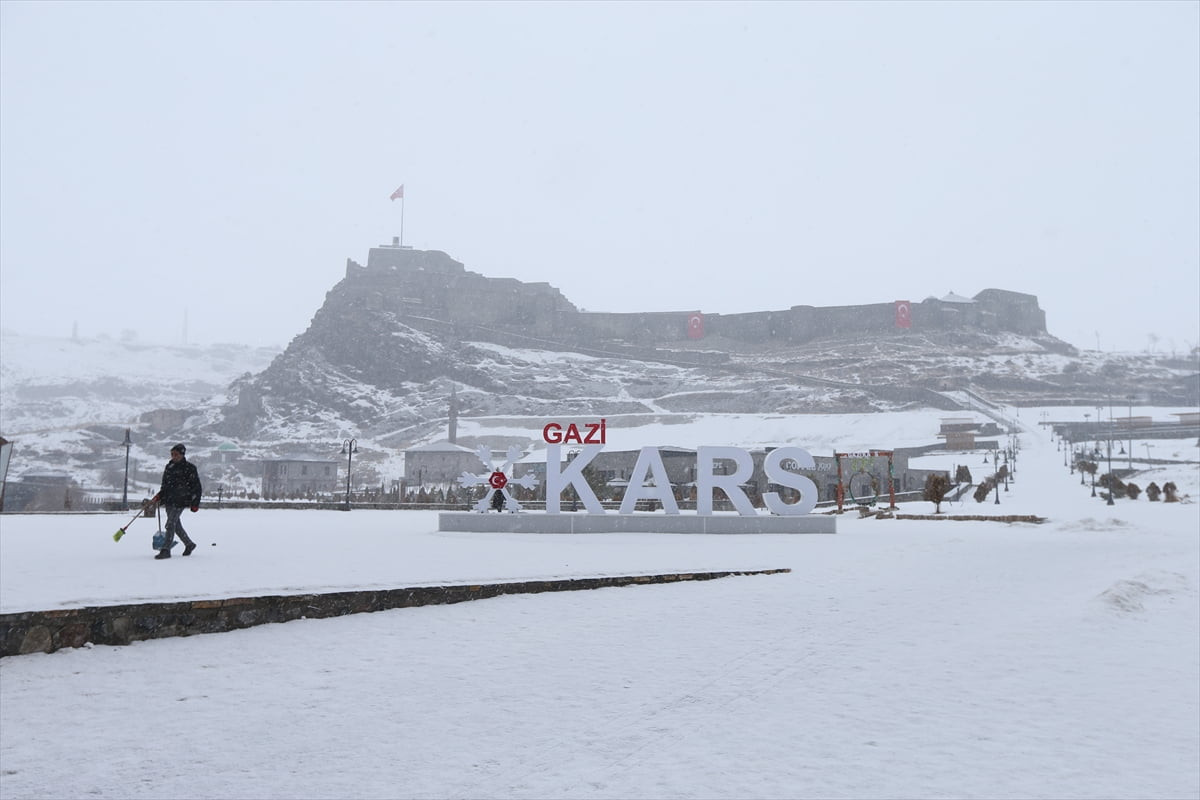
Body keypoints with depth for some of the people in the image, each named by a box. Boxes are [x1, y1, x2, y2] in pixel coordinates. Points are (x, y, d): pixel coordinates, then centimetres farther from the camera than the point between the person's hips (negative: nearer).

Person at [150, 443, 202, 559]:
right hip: (169, 500, 7)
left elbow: (196, 486, -5)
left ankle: (166, 550, -12)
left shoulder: (190, 468, -6)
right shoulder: (169, 466, 13)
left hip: (180, 501, -7)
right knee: (176, 524, 13)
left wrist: (195, 503, -9)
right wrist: (159, 495, 7)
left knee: (170, 524, -14)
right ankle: (189, 544, 32)